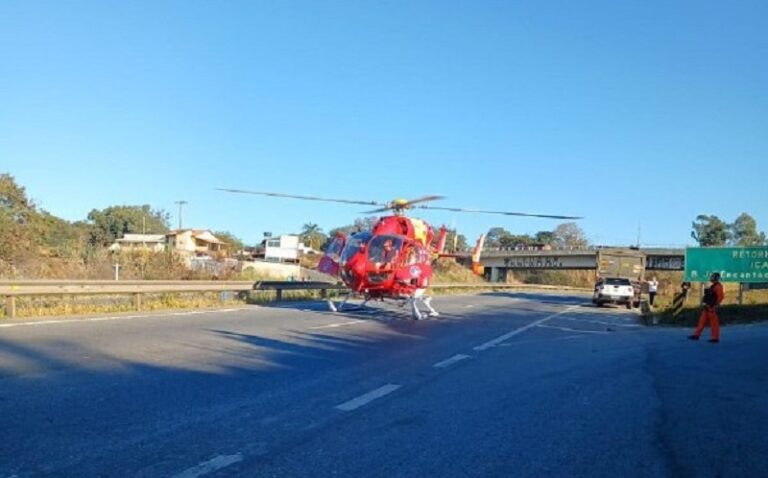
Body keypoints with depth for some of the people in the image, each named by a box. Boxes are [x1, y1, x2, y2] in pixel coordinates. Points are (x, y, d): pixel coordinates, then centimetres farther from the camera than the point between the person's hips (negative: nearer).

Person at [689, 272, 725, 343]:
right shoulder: (713, 286, 17)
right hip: (708, 307, 10)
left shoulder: (718, 286, -13)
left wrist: (715, 306, -22)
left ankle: (715, 338, 4)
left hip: (712, 308, -10)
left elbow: (721, 296, -22)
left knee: (714, 323, -3)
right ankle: (696, 335, 10)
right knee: (702, 321, 9)